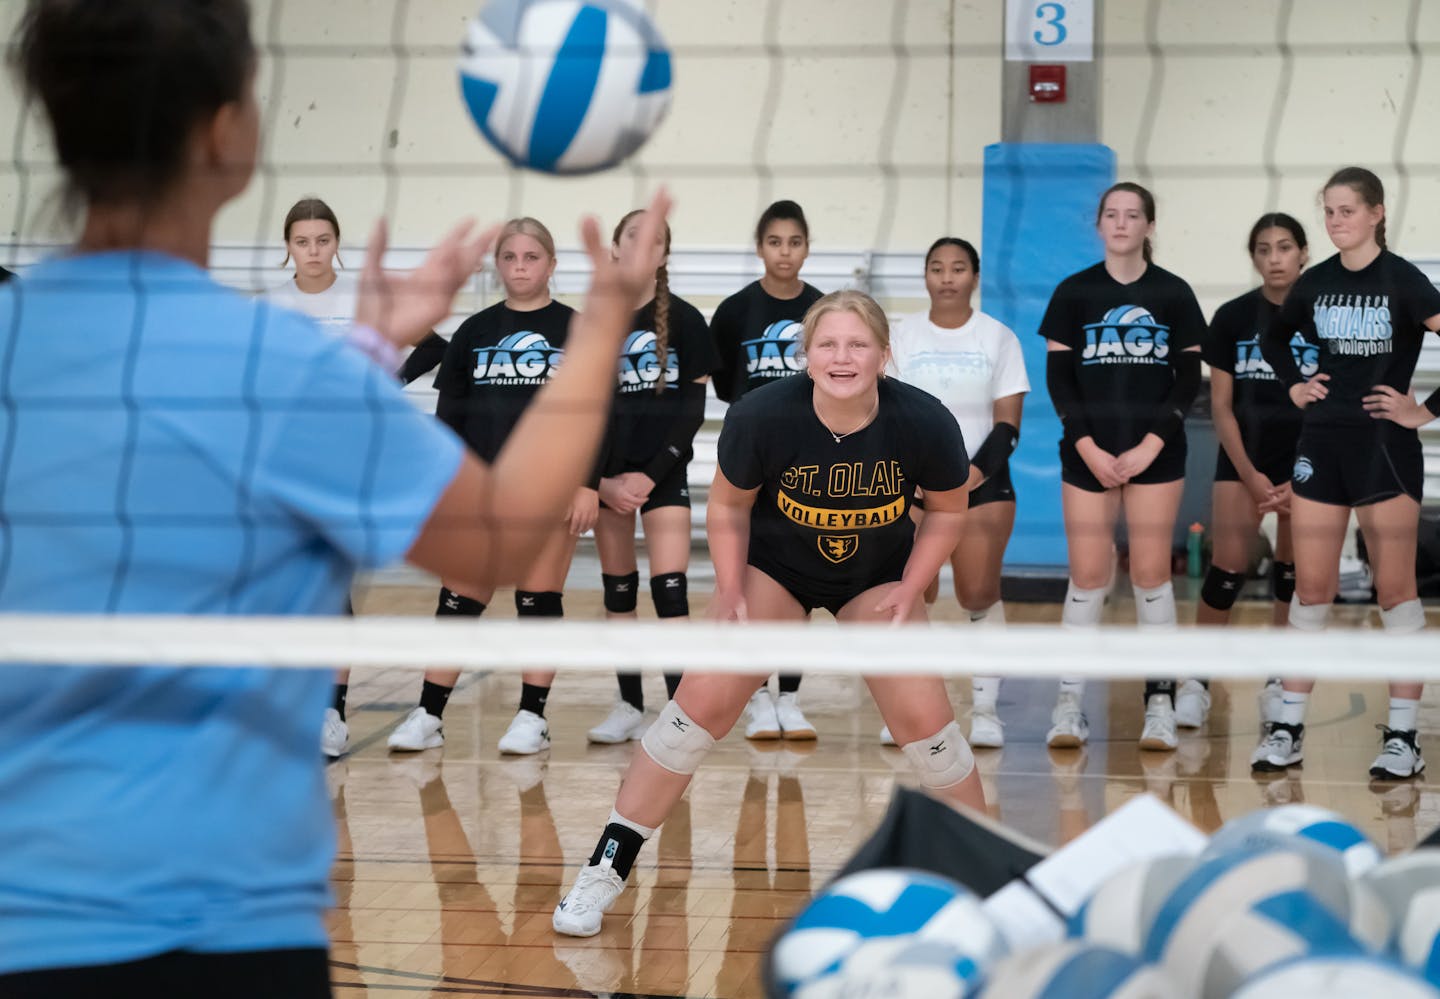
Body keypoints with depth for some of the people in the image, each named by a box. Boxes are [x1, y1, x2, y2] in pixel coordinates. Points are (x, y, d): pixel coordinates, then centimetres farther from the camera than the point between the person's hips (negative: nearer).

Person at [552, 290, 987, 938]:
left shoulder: (924, 423, -26)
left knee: (922, 717, -7)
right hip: (774, 567, 0)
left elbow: (948, 511, -7)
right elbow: (728, 506, -10)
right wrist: (730, 591, -17)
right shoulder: (762, 416, -28)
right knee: (704, 701, -9)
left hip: (878, 575, 1)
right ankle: (606, 870, 2)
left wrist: (910, 590, -14)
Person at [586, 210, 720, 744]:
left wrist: (652, 473, -11)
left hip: (664, 469, -3)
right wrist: (599, 480, -6)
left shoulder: (684, 319, -1)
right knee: (618, 591, 8)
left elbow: (694, 405, -3)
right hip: (607, 473, 3)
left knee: (670, 589, -11)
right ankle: (630, 706, 16)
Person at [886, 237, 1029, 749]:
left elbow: (1008, 424, 2)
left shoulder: (999, 337, 6)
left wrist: (979, 470, -14)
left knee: (979, 594, -8)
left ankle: (985, 706, 1)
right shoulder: (902, 336, 8)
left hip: (983, 480, -1)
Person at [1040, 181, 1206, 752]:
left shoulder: (1174, 294, 3)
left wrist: (1151, 445, -9)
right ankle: (1070, 702, 2)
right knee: (1087, 575, -2)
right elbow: (1057, 378, 1)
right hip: (1088, 454, 0)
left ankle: (1160, 703, 3)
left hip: (1156, 453, 0)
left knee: (1152, 573, -1)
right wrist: (1089, 447, -9)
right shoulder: (1074, 292, 3)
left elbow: (1190, 379, 2)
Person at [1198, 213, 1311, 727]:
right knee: (1227, 569, -8)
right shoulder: (1233, 318, -3)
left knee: (1294, 573, 3)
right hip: (1242, 459, 0)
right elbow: (1221, 406, -1)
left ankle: (1278, 685, 13)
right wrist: (1251, 477, -8)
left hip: (1308, 460, 0)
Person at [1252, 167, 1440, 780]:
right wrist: (1293, 385, 11)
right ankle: (1289, 729, 9)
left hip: (1385, 446, -5)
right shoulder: (1316, 283, 7)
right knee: (1311, 587, 6)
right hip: (1320, 443, 5)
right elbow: (1274, 338, 25)